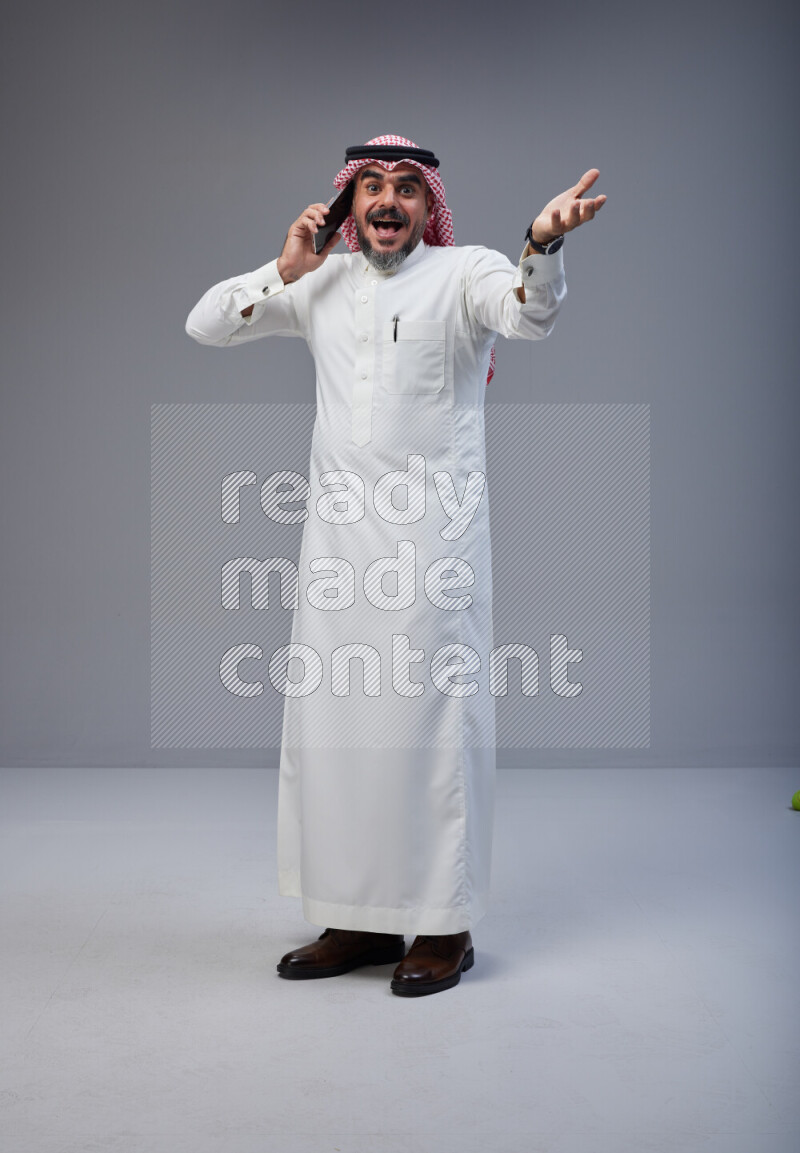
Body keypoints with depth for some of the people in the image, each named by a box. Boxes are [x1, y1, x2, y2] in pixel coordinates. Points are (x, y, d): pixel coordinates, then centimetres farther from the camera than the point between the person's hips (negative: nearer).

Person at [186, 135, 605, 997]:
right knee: (332, 721, 8)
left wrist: (543, 241, -41)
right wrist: (285, 270, 4)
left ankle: (444, 928, 7)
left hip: (431, 534, -5)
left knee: (430, 718, -4)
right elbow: (204, 325, 18)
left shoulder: (462, 273, 1)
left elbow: (528, 315, -21)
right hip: (336, 531, 6)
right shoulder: (323, 284, 15)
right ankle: (359, 921, 20)